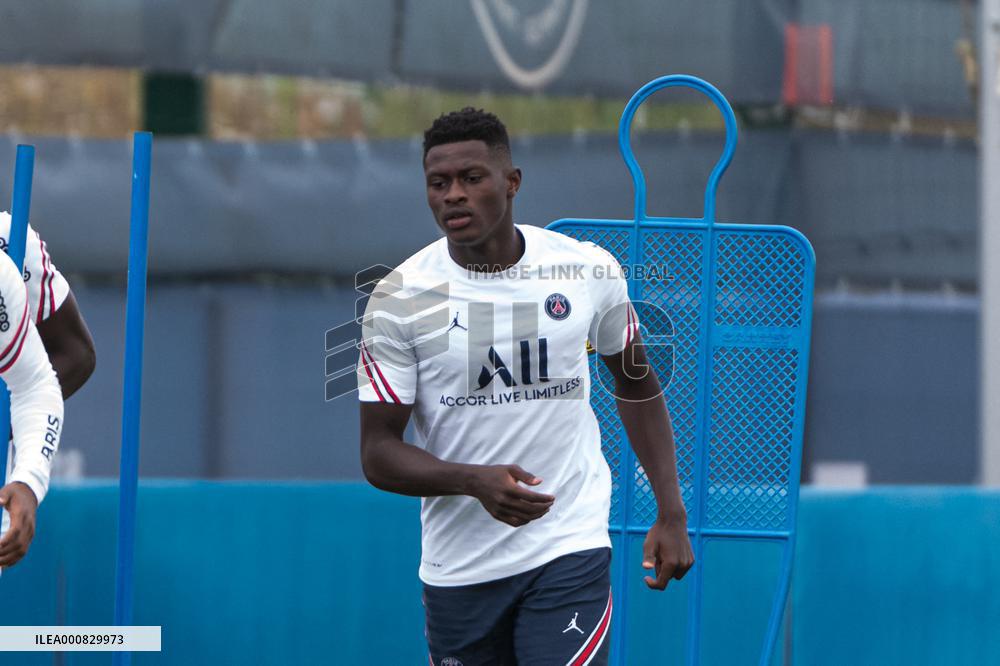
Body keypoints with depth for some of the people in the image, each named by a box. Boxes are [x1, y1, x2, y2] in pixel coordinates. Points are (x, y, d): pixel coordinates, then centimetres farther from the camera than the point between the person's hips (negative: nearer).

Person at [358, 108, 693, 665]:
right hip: (458, 570, 1)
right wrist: (476, 482, -25)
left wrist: (671, 513, 9)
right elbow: (379, 453, -7)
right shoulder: (399, 299, -7)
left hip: (569, 554, -1)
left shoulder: (591, 271, -2)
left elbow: (637, 384, 15)